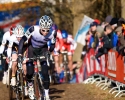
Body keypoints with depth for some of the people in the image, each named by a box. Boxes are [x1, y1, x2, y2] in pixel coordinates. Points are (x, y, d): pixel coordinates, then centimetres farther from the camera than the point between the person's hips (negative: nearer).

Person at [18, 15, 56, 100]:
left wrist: (49, 52, -25)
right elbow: (23, 40, -29)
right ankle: (30, 85, 23)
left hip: (43, 49, 1)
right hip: (32, 48, -1)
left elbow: (53, 45, -9)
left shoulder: (53, 33, -29)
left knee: (45, 73, -11)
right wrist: (20, 54, -36)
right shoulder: (33, 29, -35)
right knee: (30, 72, -11)